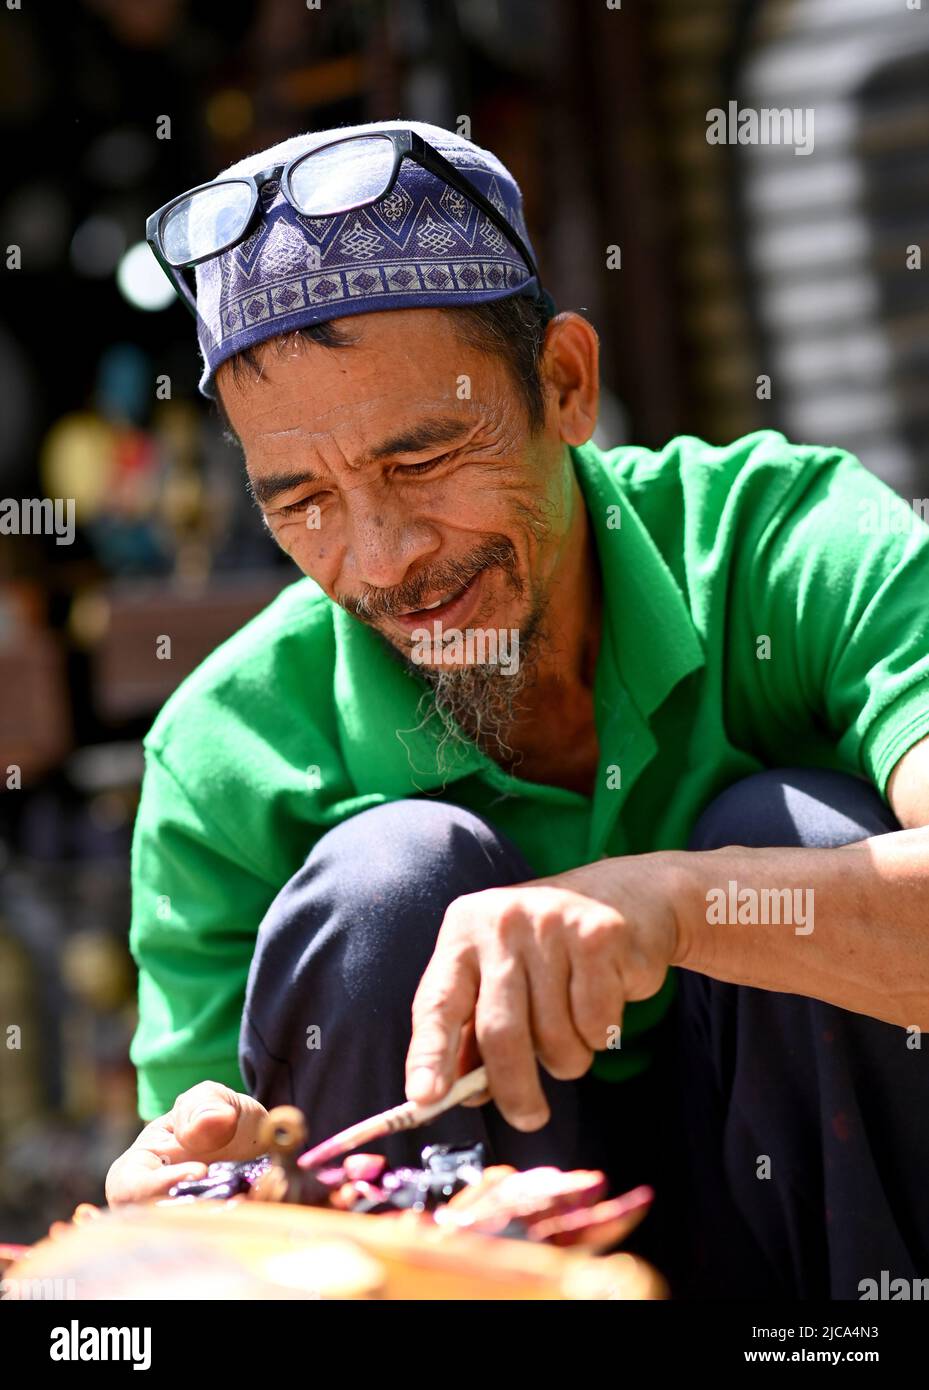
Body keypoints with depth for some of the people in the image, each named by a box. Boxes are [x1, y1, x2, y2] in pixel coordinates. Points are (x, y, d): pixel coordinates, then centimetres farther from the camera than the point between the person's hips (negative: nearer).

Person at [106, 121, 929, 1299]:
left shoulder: (803, 553, -16)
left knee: (796, 832, -25)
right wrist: (218, 1191, -32)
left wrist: (665, 896, -47)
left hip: (829, 1235, 0)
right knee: (394, 876, -24)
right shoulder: (225, 763, -12)